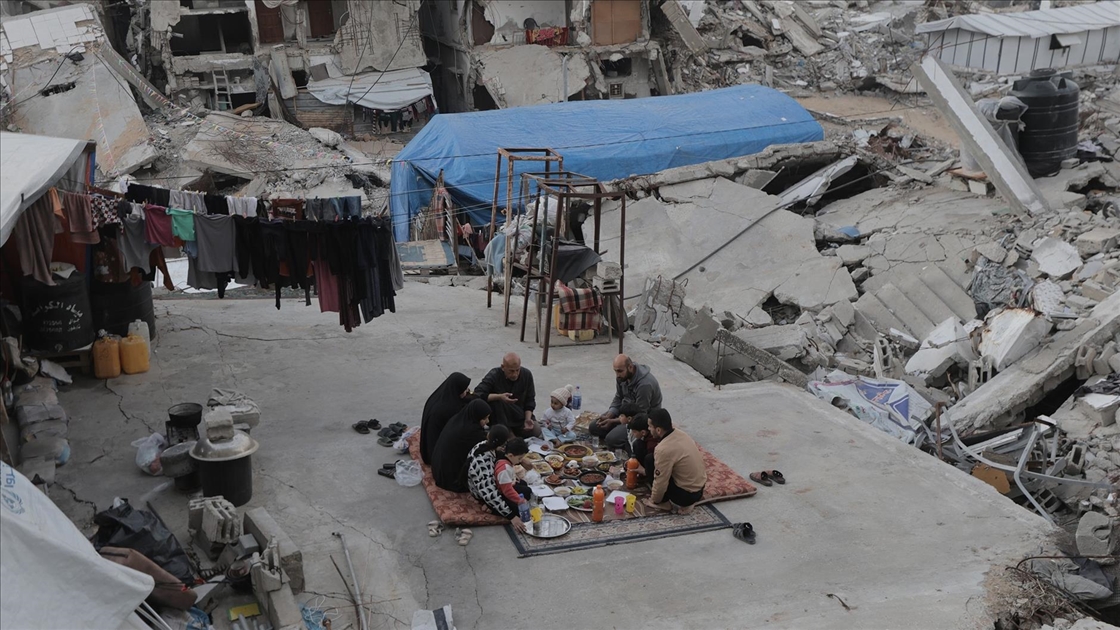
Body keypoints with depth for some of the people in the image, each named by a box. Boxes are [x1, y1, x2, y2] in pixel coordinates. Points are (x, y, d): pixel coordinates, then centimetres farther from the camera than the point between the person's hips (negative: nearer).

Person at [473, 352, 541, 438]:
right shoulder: (494, 375, -19)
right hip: (499, 418, -3)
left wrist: (527, 419, -15)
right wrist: (499, 397, -40)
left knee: (536, 432, -18)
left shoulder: (527, 374, -8)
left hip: (519, 419, 3)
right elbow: (477, 394, -27)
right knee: (498, 401, -34)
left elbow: (530, 400, 0)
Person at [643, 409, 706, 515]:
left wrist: (654, 500, 0)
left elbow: (660, 482, -18)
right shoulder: (680, 434, -1)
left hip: (687, 494, -8)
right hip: (699, 486, 8)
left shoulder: (664, 449, -27)